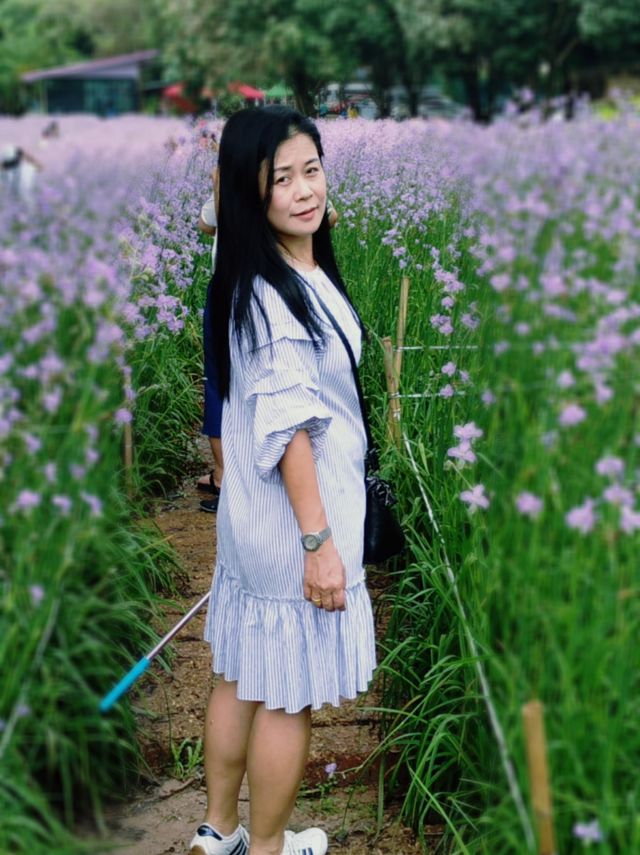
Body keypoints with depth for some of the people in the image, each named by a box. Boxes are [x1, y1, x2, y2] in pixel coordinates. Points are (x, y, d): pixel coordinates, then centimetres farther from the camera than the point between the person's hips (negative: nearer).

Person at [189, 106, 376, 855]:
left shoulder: (307, 268, 7)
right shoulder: (269, 294, -23)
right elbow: (286, 429, -24)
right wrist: (318, 539, -21)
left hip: (256, 517, 9)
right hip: (291, 518, -9)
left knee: (243, 675, 19)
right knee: (288, 695, 6)